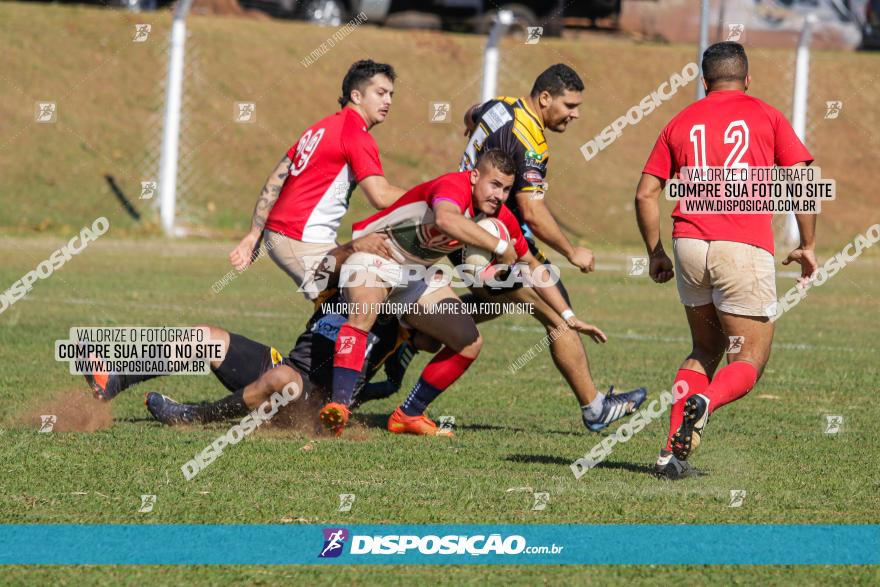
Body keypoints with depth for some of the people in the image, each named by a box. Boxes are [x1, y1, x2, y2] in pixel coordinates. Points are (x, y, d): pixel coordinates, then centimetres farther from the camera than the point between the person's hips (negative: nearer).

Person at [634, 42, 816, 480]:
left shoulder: (680, 123, 16)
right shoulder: (766, 117, 9)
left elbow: (646, 194, 12)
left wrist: (656, 253, 21)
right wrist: (807, 246, 9)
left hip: (689, 245, 3)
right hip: (746, 247, -3)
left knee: (706, 350, 21)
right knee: (749, 362, 6)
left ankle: (673, 451, 6)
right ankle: (706, 401, -28)